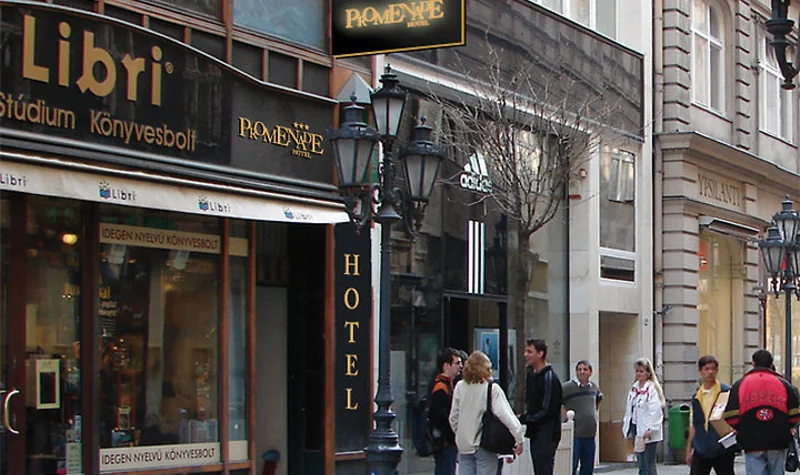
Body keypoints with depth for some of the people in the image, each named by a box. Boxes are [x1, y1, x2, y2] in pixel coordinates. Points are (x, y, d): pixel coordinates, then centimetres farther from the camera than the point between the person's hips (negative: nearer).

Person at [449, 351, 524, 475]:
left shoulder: (460, 387, -1)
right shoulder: (493, 389, -13)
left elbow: (453, 418, 5)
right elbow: (505, 415, -20)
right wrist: (518, 439, -16)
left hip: (464, 446, 4)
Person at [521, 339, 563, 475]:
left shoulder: (549, 378, -15)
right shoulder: (531, 375, 14)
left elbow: (547, 411, -18)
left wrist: (523, 419, -14)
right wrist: (524, 417, 3)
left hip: (547, 434, -9)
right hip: (535, 433, 9)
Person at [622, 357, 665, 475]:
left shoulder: (652, 388, -12)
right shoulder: (634, 388, 12)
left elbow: (655, 410, -18)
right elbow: (629, 409, 15)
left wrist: (650, 429, -22)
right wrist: (626, 424, 11)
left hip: (647, 431, -8)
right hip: (635, 428, 8)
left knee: (649, 465, -7)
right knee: (641, 464, 13)